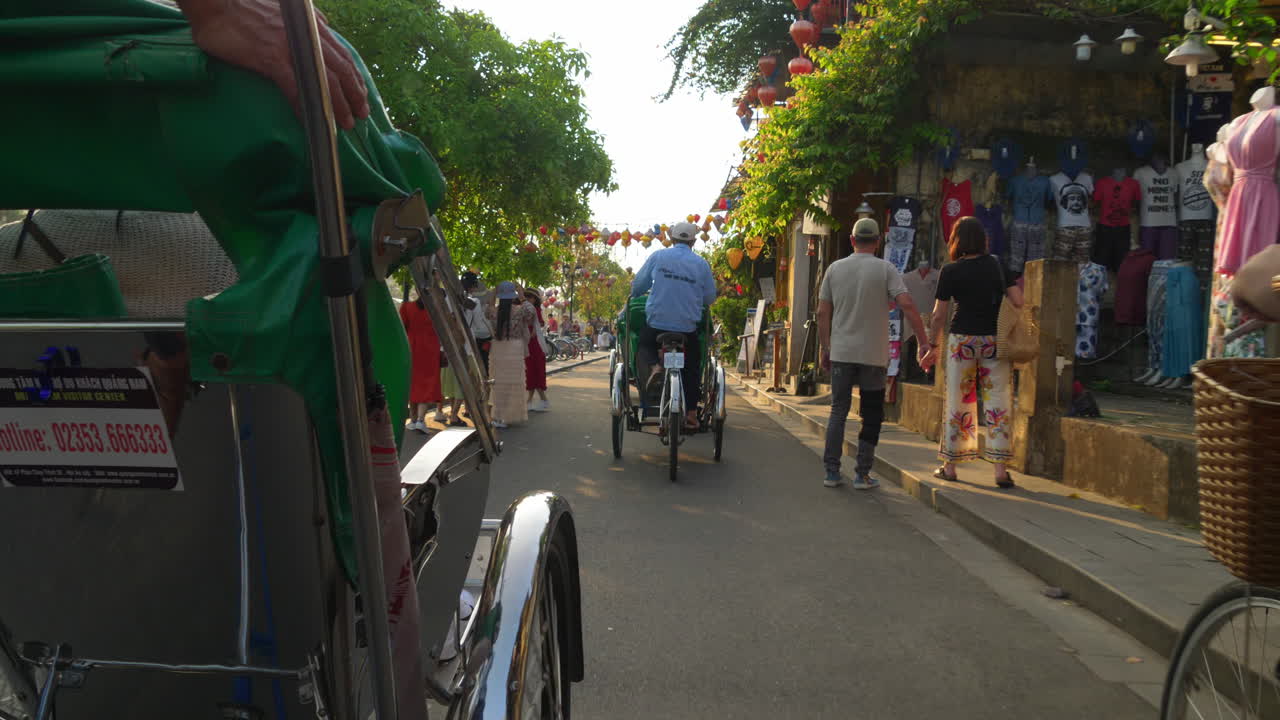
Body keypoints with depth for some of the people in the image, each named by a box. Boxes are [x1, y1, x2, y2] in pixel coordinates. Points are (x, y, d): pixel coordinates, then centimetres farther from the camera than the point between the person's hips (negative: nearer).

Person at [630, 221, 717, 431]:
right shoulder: (701, 264, 0)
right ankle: (691, 414, 14)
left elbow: (637, 286, 6)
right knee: (691, 369, 17)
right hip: (688, 326, 0)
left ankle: (654, 367, -3)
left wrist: (635, 295, 29)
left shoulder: (658, 256, 0)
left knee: (645, 344, 29)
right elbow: (710, 298, 5)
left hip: (657, 322, 0)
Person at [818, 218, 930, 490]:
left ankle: (832, 472, 8)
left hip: (841, 353, 2)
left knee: (838, 411, 11)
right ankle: (862, 474, 9)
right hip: (874, 355, -2)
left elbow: (822, 313, 4)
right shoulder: (885, 269, -5)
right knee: (871, 416, 8)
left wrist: (825, 349, 12)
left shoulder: (835, 269, 4)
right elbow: (907, 305, -15)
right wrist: (924, 342, -10)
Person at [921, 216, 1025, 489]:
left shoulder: (951, 271, -3)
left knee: (958, 402, 7)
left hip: (962, 339, -1)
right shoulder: (999, 265, 1)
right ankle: (1000, 469, 2)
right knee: (998, 403, 4)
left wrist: (934, 348, 8)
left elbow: (939, 315, -2)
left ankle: (949, 466, 14)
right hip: (994, 340, 1)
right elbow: (1018, 302, -3)